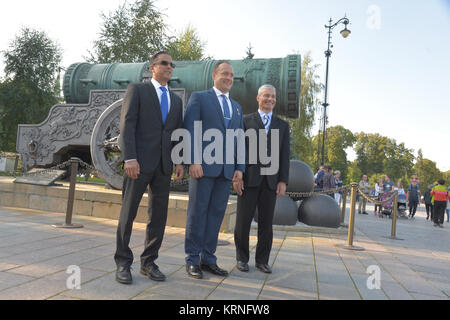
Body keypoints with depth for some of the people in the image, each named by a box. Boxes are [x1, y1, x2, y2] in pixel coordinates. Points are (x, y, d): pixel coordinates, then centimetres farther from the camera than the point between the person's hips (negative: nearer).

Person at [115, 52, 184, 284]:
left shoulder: (176, 100, 19)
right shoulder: (137, 90, 4)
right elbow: (127, 125, -6)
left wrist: (180, 161, 4)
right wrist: (129, 158, -16)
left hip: (164, 165, 5)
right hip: (139, 161, -5)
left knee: (159, 215, 6)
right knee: (128, 212, 1)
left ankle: (148, 262, 18)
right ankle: (123, 263, 13)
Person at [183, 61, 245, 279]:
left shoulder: (237, 107, 21)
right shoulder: (199, 98, 6)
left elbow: (240, 140, 17)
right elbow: (190, 131, -4)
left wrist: (240, 168, 6)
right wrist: (193, 161, -15)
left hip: (226, 169, 5)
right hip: (203, 166, -5)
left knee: (216, 214, 7)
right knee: (197, 212, 0)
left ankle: (208, 259, 17)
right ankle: (192, 260, 11)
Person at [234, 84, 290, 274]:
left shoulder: (282, 125, 15)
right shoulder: (246, 121, 9)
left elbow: (284, 155, 9)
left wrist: (283, 180, 0)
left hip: (271, 180, 2)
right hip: (249, 178, -2)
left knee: (266, 222, 6)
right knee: (243, 220, 2)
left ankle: (262, 260, 19)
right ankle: (242, 258, 17)